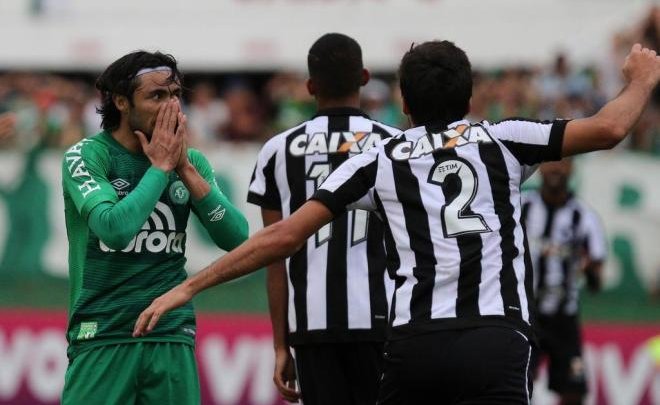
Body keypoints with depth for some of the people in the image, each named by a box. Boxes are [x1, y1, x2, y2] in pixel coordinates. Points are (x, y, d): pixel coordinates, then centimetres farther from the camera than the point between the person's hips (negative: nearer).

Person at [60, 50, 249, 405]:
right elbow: (115, 228, -22)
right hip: (103, 337, -4)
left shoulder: (191, 161, 9)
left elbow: (236, 238, -1)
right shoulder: (86, 156, -5)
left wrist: (184, 167, -7)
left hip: (173, 337, 4)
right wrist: (161, 165, -12)